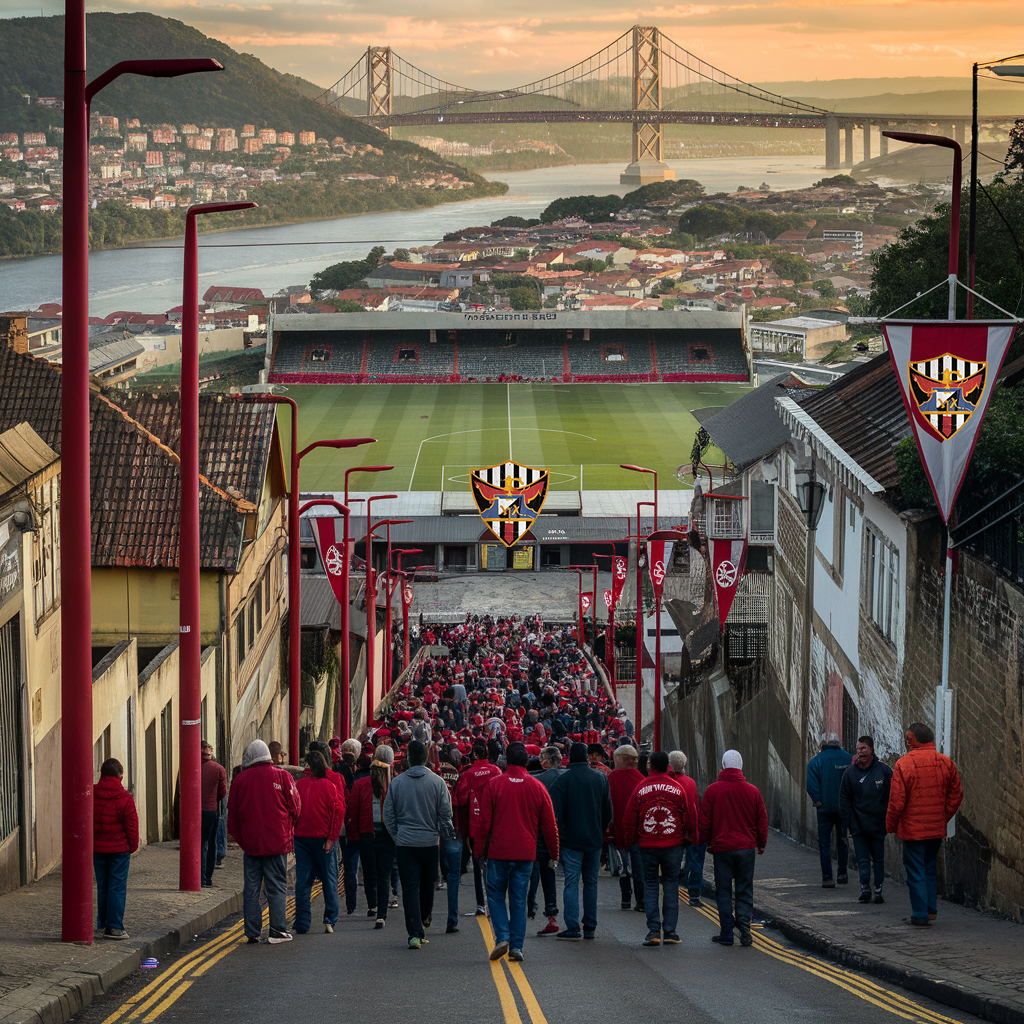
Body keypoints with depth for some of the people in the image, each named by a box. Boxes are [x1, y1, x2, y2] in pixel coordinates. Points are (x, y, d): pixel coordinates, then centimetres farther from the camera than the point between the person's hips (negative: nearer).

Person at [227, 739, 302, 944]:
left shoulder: (241, 779, 1)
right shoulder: (282, 776, -4)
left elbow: (232, 814, 6)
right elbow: (295, 808, 0)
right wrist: (288, 830, 18)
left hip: (250, 842, 2)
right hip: (277, 842, -2)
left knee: (251, 888, 8)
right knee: (277, 886, 3)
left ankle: (252, 932, 8)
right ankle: (277, 931, 1)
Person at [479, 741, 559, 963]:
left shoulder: (494, 784, -5)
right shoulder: (537, 787, 1)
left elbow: (485, 821, -3)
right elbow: (549, 825, 6)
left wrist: (483, 848, 9)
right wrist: (554, 852, 16)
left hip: (498, 851, -2)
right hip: (525, 852, 2)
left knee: (495, 895, 10)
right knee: (519, 899, 7)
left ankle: (502, 937, -6)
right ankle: (516, 946, 5)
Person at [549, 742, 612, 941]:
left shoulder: (563, 780, -10)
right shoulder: (601, 778, 2)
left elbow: (556, 814, -10)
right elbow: (608, 812, 8)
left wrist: (556, 837, 1)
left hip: (571, 840, -4)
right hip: (594, 840, 4)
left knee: (571, 883, -3)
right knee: (591, 883, 13)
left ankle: (573, 928, -9)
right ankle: (590, 928, 15)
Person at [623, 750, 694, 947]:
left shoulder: (641, 788, -2)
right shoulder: (677, 788, -1)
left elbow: (628, 820, 2)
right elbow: (689, 818, 5)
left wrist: (630, 841, 16)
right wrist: (688, 838, 21)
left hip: (647, 845, 0)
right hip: (673, 845, 0)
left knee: (650, 886, 6)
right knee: (671, 885, 7)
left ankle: (654, 930, -3)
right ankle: (670, 931, 4)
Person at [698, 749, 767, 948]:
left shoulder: (712, 790, -5)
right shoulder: (752, 791, 1)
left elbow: (704, 821, 0)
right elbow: (762, 820, 8)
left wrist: (706, 842, 16)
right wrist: (761, 843, 22)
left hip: (721, 848, -1)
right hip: (746, 848, 1)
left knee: (723, 892, 6)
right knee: (745, 891, 8)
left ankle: (726, 933, 6)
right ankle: (744, 929, -7)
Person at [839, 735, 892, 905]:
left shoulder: (884, 770, -2)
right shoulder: (850, 773, 3)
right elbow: (844, 800, 6)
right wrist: (847, 823, 0)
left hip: (878, 824, -1)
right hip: (858, 825, 1)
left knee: (878, 858, 6)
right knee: (862, 859, -1)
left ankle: (878, 890, 12)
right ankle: (865, 889, 2)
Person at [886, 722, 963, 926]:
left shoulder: (904, 764, -13)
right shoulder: (945, 762, 1)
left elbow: (897, 801, -13)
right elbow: (956, 795, 7)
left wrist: (891, 825, 1)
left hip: (912, 829, -5)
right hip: (937, 829, 5)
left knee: (915, 872, 2)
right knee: (930, 869, 20)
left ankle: (920, 915, 2)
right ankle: (931, 909, 21)